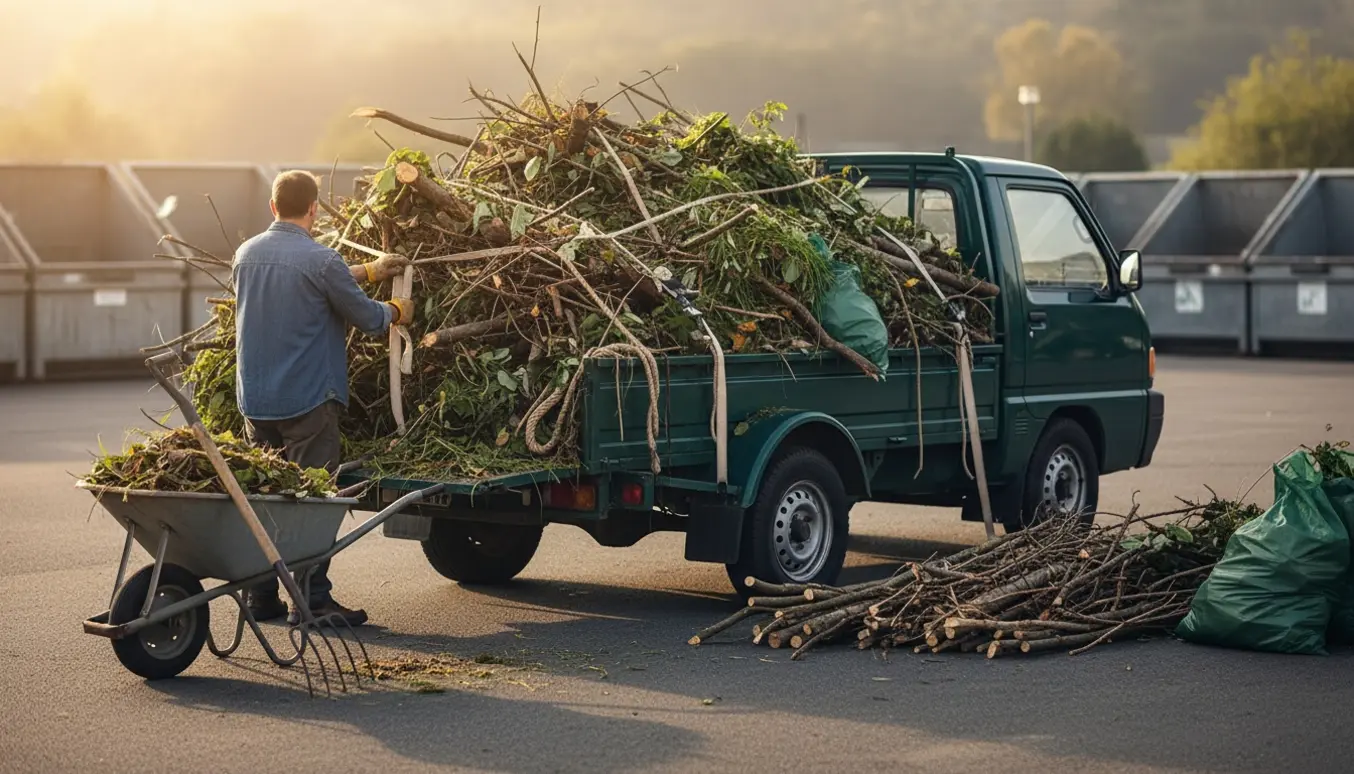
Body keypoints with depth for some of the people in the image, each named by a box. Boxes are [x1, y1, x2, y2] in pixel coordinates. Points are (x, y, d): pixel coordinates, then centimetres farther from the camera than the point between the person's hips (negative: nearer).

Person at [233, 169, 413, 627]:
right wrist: (398, 311, 17)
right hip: (307, 398, -6)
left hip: (255, 398, 7)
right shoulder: (320, 260, -14)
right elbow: (368, 318, -5)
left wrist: (368, 272, 25)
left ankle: (260, 597, 17)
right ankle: (312, 601, -1)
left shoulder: (246, 255, 7)